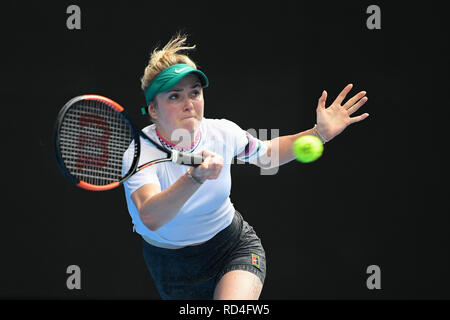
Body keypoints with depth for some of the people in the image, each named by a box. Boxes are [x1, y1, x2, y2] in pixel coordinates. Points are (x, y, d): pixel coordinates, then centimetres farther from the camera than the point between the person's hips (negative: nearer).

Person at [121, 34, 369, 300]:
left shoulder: (222, 133, -10)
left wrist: (319, 133, -2)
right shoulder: (139, 154, -25)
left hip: (234, 247, 1)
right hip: (172, 267, -1)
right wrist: (195, 178, -59)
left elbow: (267, 152, 13)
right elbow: (150, 218, -44)